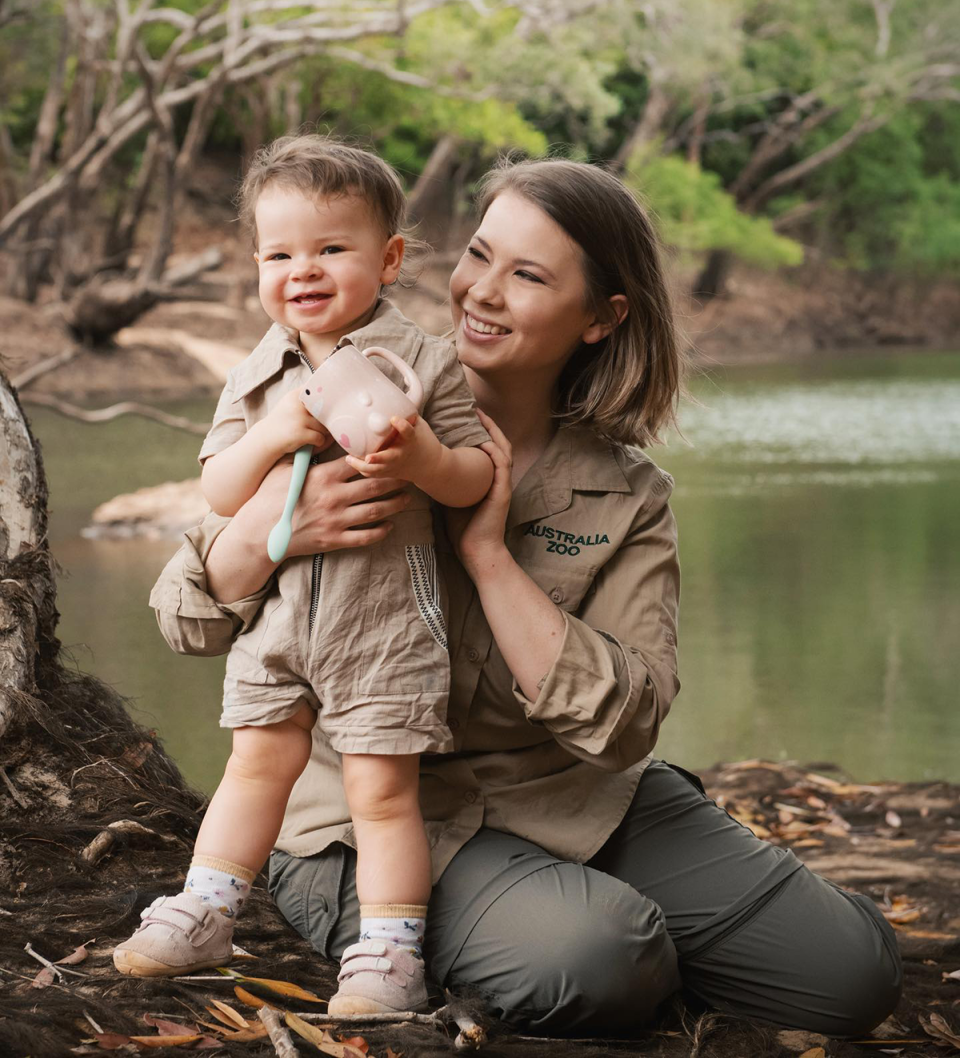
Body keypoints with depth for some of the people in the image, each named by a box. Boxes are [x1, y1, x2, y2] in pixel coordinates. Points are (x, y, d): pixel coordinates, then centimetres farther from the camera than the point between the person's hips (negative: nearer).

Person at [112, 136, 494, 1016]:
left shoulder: (423, 363, -7)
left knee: (382, 786, -2)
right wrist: (273, 434, -19)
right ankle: (201, 917, 26)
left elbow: (476, 479, -5)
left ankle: (389, 955, 6)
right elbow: (218, 496, -1)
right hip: (276, 611, 4)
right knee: (258, 761, 14)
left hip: (385, 620, -4)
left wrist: (424, 459, -27)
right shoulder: (257, 376, 4)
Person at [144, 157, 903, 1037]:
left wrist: (487, 551, -20)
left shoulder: (628, 500, -1)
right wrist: (273, 525, -31)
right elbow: (190, 621, -8)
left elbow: (624, 723, -15)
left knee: (856, 969, -9)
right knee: (594, 960, -33)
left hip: (576, 804, 3)